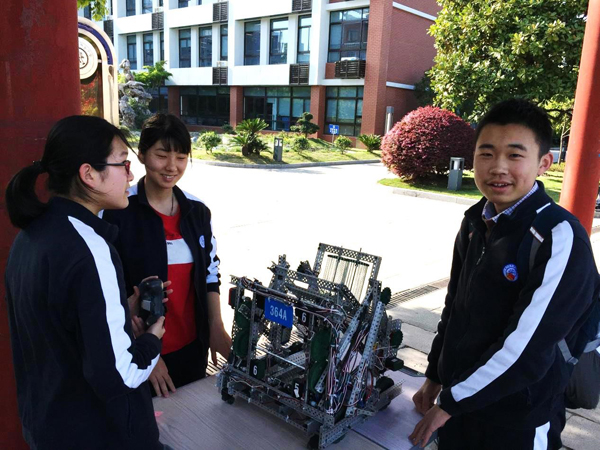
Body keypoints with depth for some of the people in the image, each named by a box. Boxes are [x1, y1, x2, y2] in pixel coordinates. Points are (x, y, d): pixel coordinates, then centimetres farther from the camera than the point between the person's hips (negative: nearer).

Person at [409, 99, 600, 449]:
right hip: (459, 397, 6)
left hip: (519, 422, -5)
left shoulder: (561, 237, -22)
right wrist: (435, 378, 12)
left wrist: (451, 402, -16)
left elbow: (528, 348, -25)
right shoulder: (475, 222, -1)